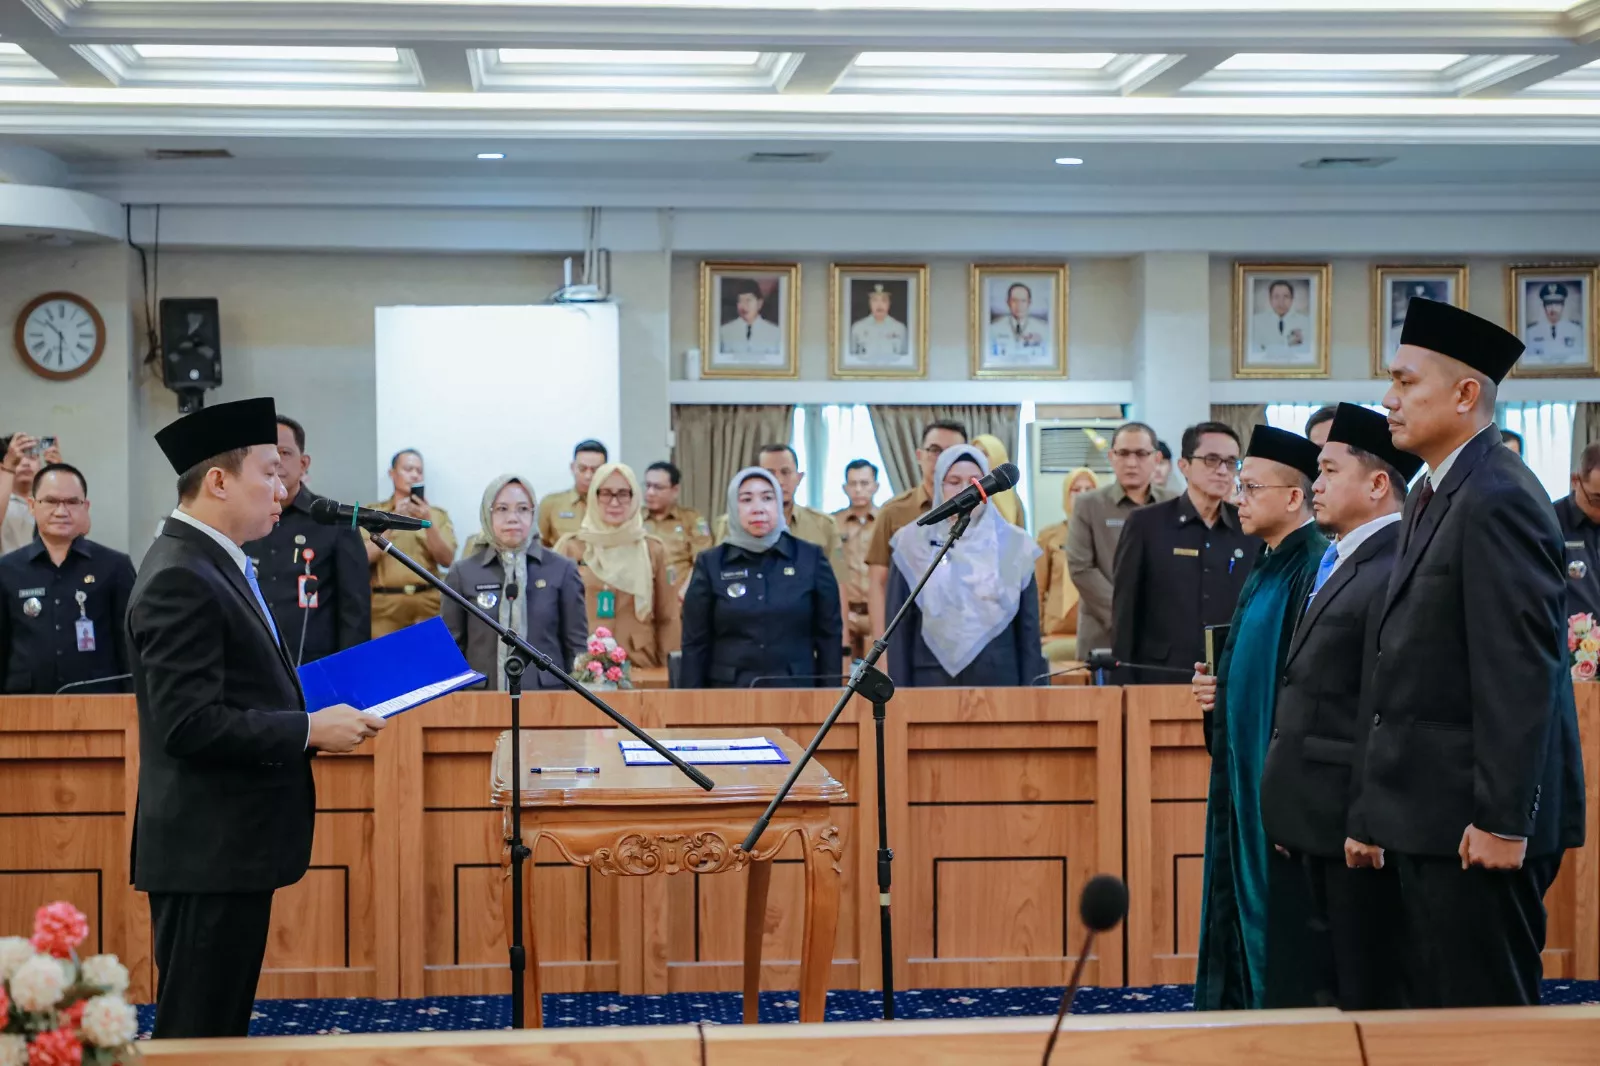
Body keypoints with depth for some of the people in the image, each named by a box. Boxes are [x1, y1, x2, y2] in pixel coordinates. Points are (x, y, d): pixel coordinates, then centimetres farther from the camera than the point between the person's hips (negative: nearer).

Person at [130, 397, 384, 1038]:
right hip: (208, 851, -10)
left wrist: (314, 712, 10)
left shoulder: (215, 565, 15)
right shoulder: (180, 579, -18)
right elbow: (189, 722, -24)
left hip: (230, 845, 10)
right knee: (198, 1032, -3)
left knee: (222, 1027, 15)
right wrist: (309, 731, -19)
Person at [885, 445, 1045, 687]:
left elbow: (1028, 629, 5)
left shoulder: (1013, 545, 4)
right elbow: (899, 628, 3)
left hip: (999, 679, 1)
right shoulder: (912, 542, 2)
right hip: (931, 680, -1)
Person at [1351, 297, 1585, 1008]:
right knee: (1435, 1005, 15)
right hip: (1431, 816, 10)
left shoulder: (1498, 500, -16)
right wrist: (1377, 812, 17)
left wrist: (1502, 819, -22)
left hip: (1476, 820, -10)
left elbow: (1521, 675, -21)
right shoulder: (1435, 496, 15)